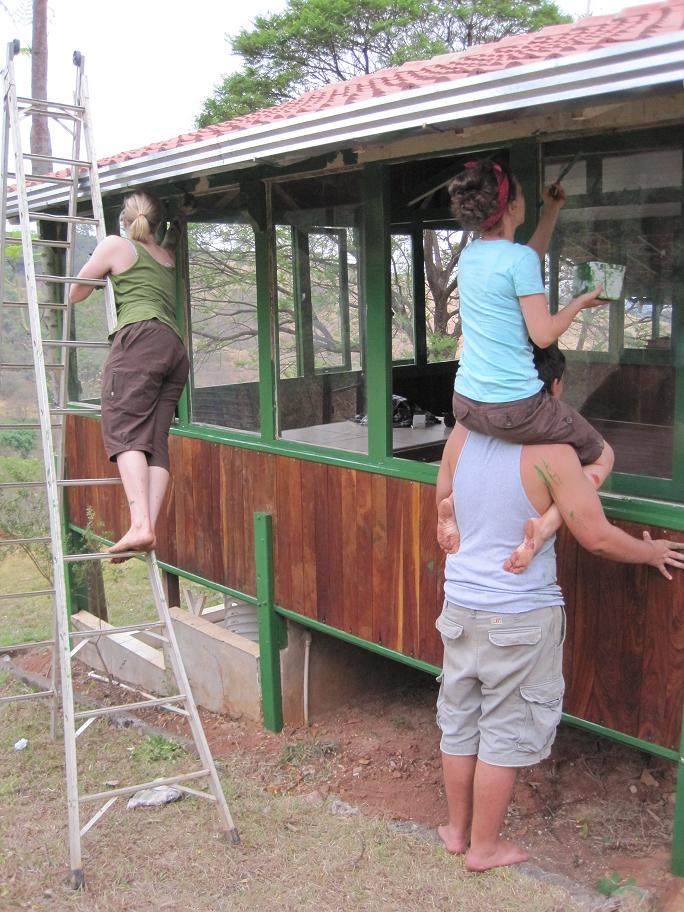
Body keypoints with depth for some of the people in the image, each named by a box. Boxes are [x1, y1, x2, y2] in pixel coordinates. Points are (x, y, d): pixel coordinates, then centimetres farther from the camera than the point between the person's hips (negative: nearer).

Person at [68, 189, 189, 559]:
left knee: (123, 430, -16)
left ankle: (140, 525, -33)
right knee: (155, 440, -3)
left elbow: (75, 294, 22)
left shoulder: (115, 244, 14)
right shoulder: (168, 256, 30)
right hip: (176, 347, 6)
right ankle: (148, 530, -17)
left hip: (141, 337, -6)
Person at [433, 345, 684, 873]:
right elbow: (597, 537, -16)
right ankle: (485, 846, 25)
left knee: (459, 720, 18)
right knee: (506, 732, 11)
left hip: (461, 606, 6)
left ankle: (457, 829, 36)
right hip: (520, 618, -6)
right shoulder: (551, 453, -19)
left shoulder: (463, 435, -2)